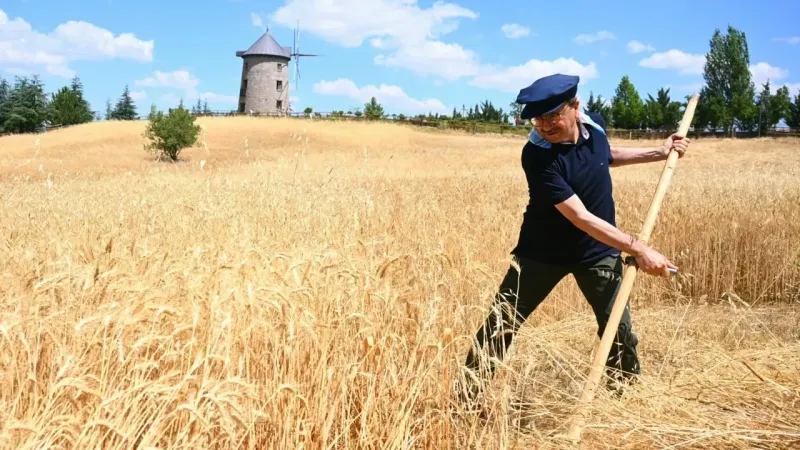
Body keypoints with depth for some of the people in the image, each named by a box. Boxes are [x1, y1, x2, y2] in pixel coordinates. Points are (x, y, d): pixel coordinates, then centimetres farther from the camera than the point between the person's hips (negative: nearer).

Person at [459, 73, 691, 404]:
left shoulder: (595, 125, -10)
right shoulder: (536, 155, -28)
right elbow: (581, 217, -33)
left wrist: (659, 153, 11)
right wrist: (639, 249, -36)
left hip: (598, 250, 4)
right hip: (543, 250, -4)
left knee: (619, 327, 6)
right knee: (501, 323, 0)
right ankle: (468, 395, 14)